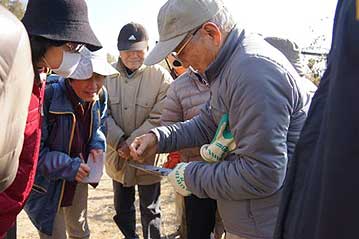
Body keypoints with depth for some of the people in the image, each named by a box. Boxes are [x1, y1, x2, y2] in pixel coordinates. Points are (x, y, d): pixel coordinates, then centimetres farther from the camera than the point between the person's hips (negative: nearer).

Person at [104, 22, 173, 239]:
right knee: (122, 208, 24)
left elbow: (158, 119, -16)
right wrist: (119, 142, -18)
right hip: (117, 156, 4)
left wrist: (131, 144, -20)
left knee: (150, 210, 16)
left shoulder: (160, 77, -14)